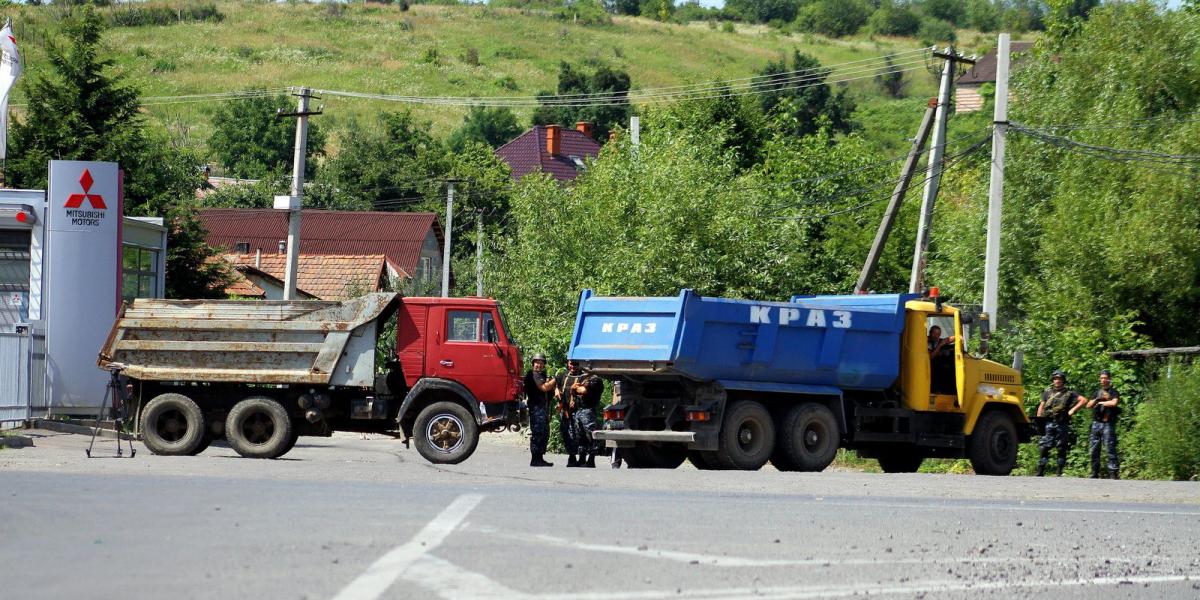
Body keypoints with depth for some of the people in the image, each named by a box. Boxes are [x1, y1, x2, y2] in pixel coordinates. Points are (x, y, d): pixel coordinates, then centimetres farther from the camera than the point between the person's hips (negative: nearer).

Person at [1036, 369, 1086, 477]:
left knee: (1062, 449, 1)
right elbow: (1041, 407, 14)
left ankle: (1060, 473, 6)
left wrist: (1072, 410, -7)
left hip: (1062, 424, -1)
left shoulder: (1069, 393, 4)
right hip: (1048, 424, 1)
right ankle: (1040, 472, -2)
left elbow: (1083, 400, -1)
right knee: (1044, 448, -5)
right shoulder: (1047, 392, 11)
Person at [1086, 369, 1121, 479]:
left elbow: (1114, 403, -16)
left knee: (1110, 449, -12)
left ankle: (1114, 473, -14)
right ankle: (1095, 473, 11)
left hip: (1108, 424, -6)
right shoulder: (1097, 392, 20)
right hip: (1096, 423, 6)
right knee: (1094, 450, 5)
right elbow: (1088, 405, 13)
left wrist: (1101, 402, -4)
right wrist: (1097, 399, -3)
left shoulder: (1114, 392, 2)